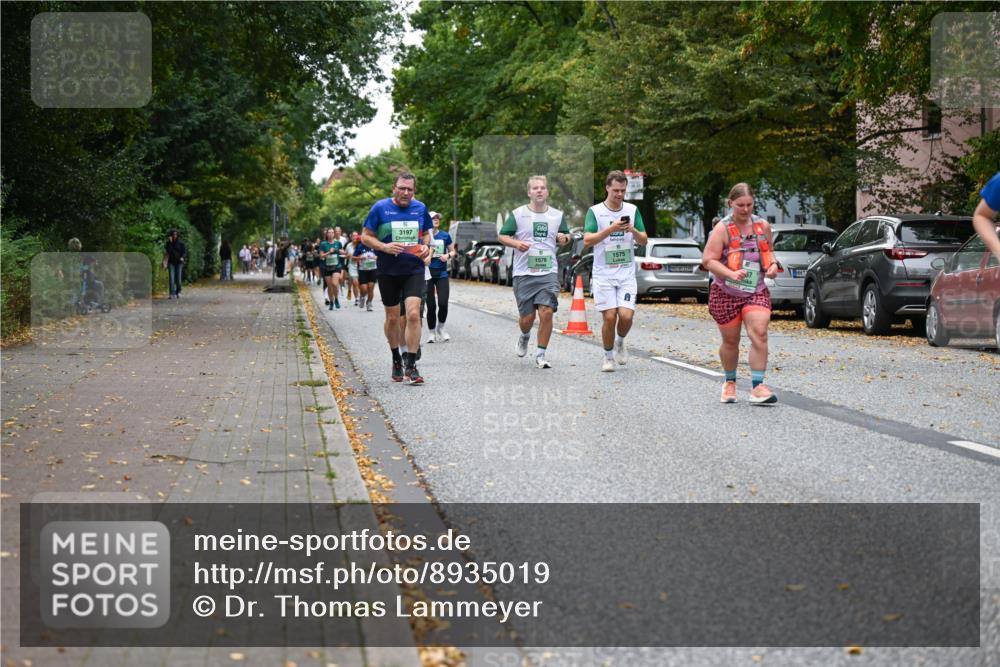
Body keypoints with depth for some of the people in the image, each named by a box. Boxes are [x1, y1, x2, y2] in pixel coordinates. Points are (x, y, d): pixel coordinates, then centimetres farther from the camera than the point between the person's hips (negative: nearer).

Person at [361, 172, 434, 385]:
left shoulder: (420, 208, 5)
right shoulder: (380, 207, -4)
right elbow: (366, 236, -2)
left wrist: (425, 246, -3)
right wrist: (384, 247, -19)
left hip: (414, 270, 1)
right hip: (388, 271, -1)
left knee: (413, 314, -14)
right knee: (392, 317, 9)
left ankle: (410, 365, -8)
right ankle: (396, 359, 30)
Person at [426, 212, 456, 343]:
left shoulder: (445, 236, 5)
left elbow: (453, 251, 14)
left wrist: (448, 255, -7)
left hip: (442, 274, 1)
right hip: (427, 273, -1)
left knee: (443, 303, -11)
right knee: (431, 306, 1)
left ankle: (441, 327, 14)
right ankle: (432, 333, 16)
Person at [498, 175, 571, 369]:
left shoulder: (557, 215, 10)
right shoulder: (517, 214, 2)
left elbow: (565, 236, 22)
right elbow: (502, 236, 6)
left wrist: (564, 238, -2)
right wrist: (516, 243, -13)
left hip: (548, 273, 1)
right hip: (524, 273, -1)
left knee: (547, 312, -13)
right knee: (527, 317, 1)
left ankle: (540, 354, 0)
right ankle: (524, 336, 37)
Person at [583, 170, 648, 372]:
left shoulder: (632, 210, 7)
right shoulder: (595, 211, -2)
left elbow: (644, 241, 7)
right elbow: (587, 240, -12)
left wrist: (633, 230, -14)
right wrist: (610, 229, -23)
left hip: (627, 274, 2)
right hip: (603, 274, -2)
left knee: (626, 316, -9)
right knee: (609, 317, -6)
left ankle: (620, 342, 22)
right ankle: (608, 356, 15)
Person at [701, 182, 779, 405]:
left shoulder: (763, 225, 6)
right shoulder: (722, 228, -8)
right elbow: (708, 260, -13)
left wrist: (773, 264, 2)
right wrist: (732, 274, -26)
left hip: (756, 291, 2)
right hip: (726, 293, -2)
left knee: (759, 334, -17)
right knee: (730, 341, 9)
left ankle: (758, 387, -17)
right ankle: (730, 383, 33)